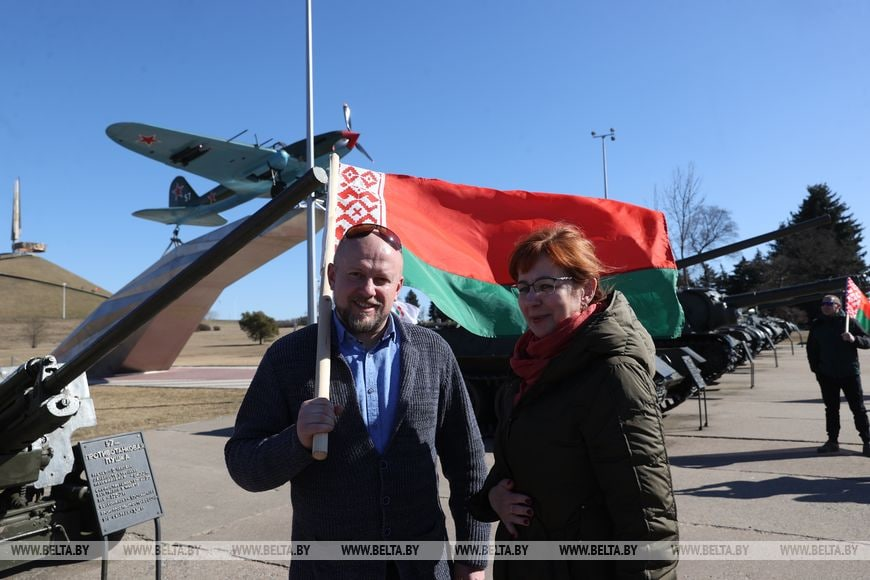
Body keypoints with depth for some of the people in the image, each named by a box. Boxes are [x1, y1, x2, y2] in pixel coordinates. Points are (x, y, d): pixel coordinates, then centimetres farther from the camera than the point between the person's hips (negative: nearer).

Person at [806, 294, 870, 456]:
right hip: (827, 376, 3)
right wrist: (815, 369, 6)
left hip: (850, 374, -3)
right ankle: (832, 441, 17)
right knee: (831, 409, 9)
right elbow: (811, 349, 13)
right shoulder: (816, 325, 6)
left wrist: (854, 339, -24)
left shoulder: (849, 322, -3)